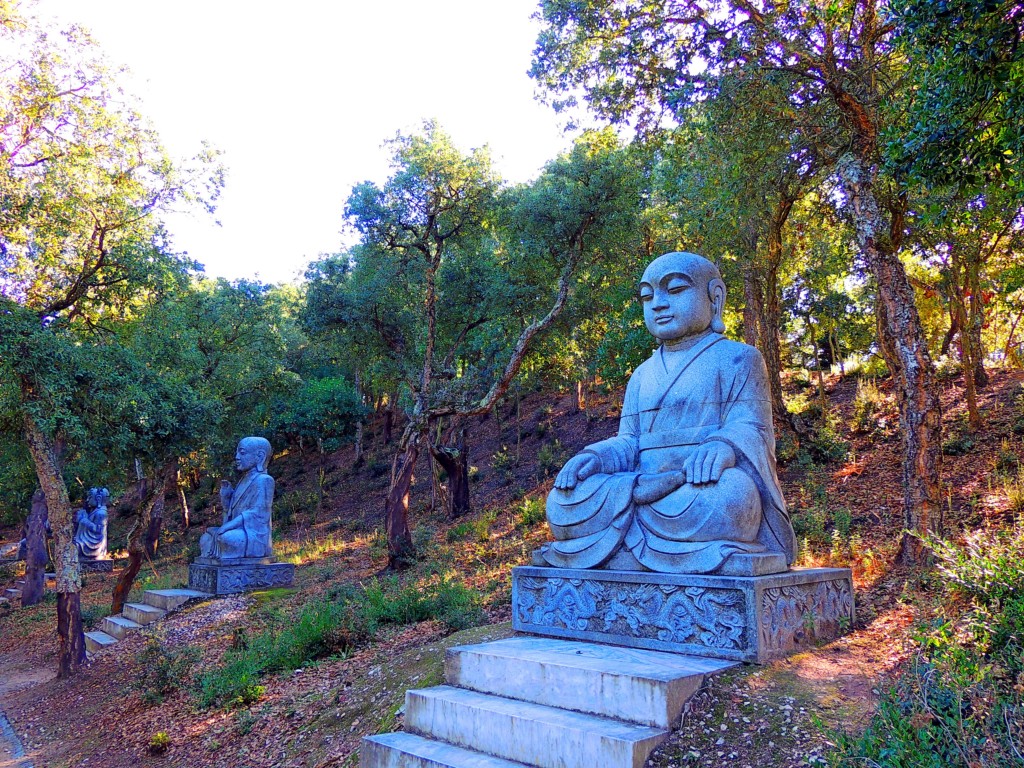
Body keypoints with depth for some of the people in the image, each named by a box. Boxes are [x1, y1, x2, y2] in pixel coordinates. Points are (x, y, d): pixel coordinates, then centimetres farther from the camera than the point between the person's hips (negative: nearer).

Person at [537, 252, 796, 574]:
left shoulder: (737, 359, 7)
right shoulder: (642, 375, 22)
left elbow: (751, 429, -7)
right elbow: (628, 442, 13)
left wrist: (722, 448, -32)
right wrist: (594, 456, -11)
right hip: (645, 481, 4)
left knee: (722, 497, -41)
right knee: (563, 503, -20)